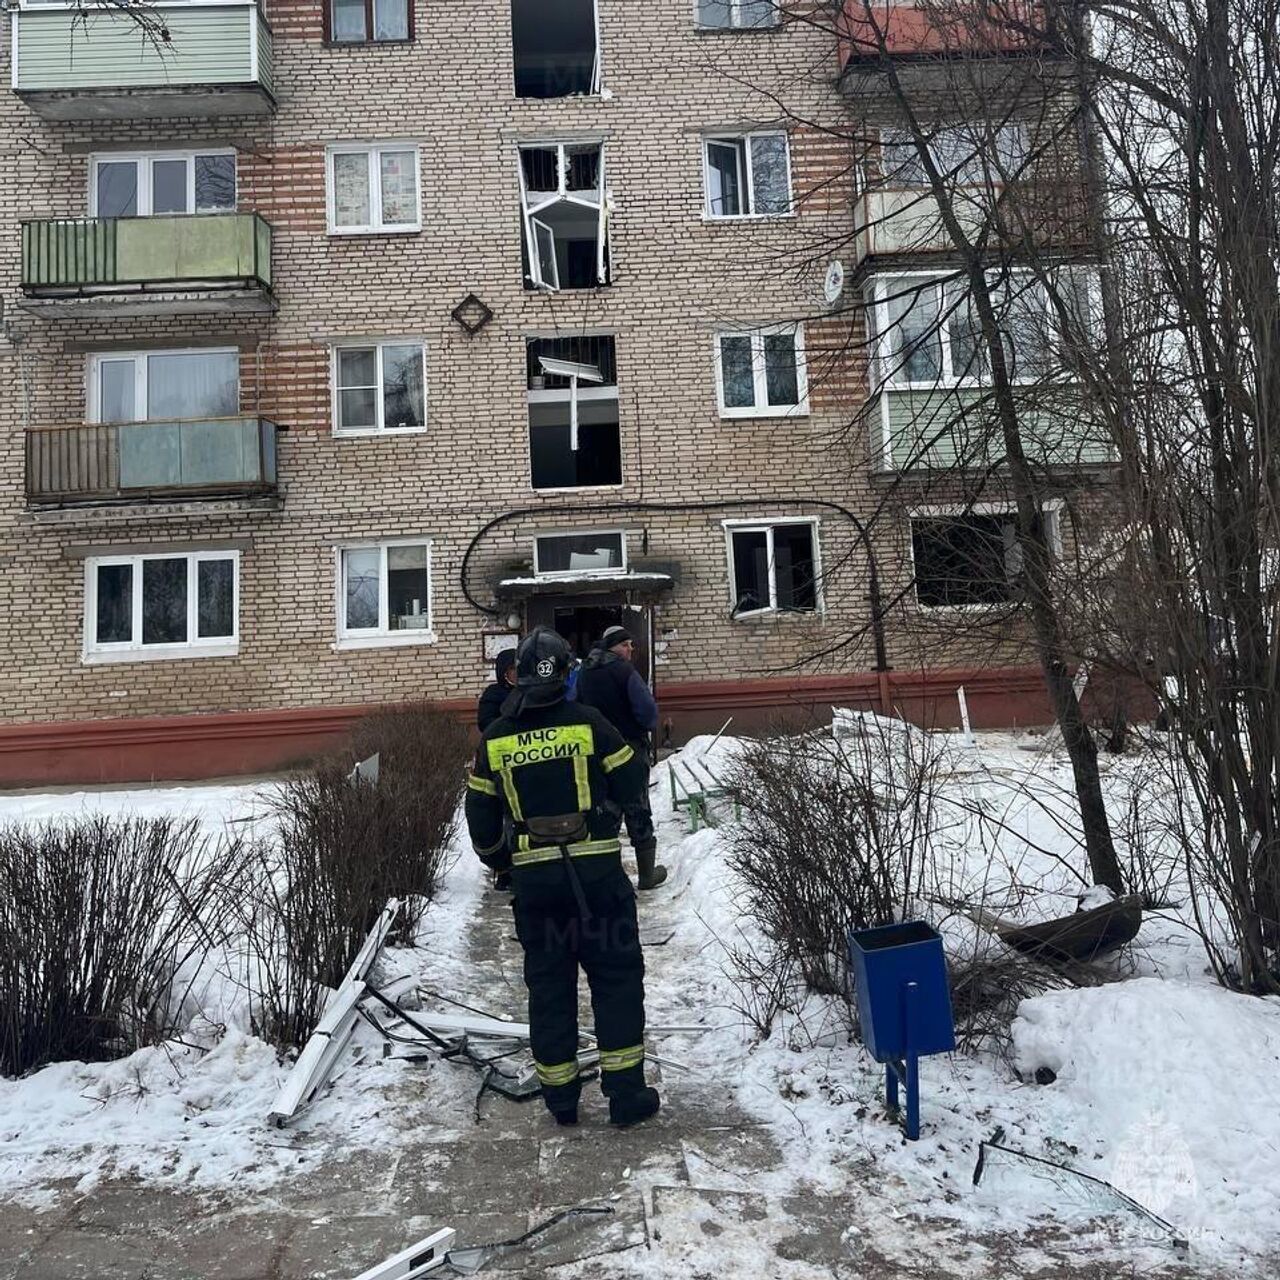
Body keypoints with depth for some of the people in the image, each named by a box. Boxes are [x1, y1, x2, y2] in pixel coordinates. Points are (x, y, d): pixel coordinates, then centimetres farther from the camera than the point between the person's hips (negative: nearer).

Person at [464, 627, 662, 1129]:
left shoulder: (494, 738, 0)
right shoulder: (588, 722, -9)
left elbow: (481, 815, 7)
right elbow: (631, 781, 0)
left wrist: (499, 859, 24)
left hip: (533, 878, 3)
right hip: (597, 872, -2)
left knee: (548, 983, 14)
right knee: (617, 976, 9)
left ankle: (560, 1097, 23)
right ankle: (626, 1094, 13)